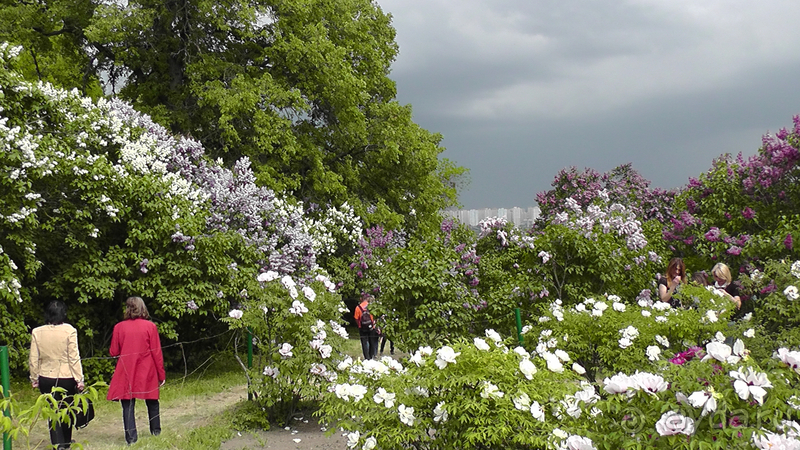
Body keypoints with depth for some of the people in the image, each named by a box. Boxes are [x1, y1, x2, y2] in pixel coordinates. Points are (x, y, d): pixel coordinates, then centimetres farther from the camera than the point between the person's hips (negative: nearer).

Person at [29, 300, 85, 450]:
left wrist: (34, 378, 12)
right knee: (66, 410, 17)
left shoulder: (37, 332, -3)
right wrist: (79, 379, -6)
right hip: (66, 377, -1)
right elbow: (74, 357, -11)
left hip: (46, 378, 1)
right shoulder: (69, 330, -11)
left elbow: (33, 359, 1)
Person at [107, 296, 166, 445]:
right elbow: (157, 352, -4)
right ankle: (156, 431, 28)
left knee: (128, 405, 3)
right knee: (152, 402, 17)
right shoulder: (150, 326, -6)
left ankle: (131, 437, -2)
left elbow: (113, 352, 2)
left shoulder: (119, 327, -4)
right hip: (147, 372, 1)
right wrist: (161, 374, 3)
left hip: (126, 373, -1)